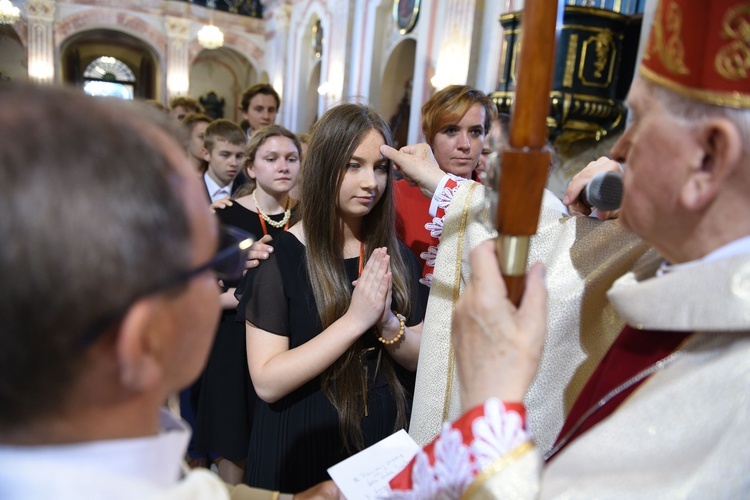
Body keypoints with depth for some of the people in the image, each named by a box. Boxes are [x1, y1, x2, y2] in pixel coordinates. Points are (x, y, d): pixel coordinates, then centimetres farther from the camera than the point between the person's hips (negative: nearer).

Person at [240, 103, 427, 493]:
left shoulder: (396, 256, -3)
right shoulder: (280, 255, -16)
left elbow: (420, 359, -1)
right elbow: (266, 382, -20)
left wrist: (387, 322, -21)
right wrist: (355, 319, -27)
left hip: (383, 434, 4)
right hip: (301, 443, -3)